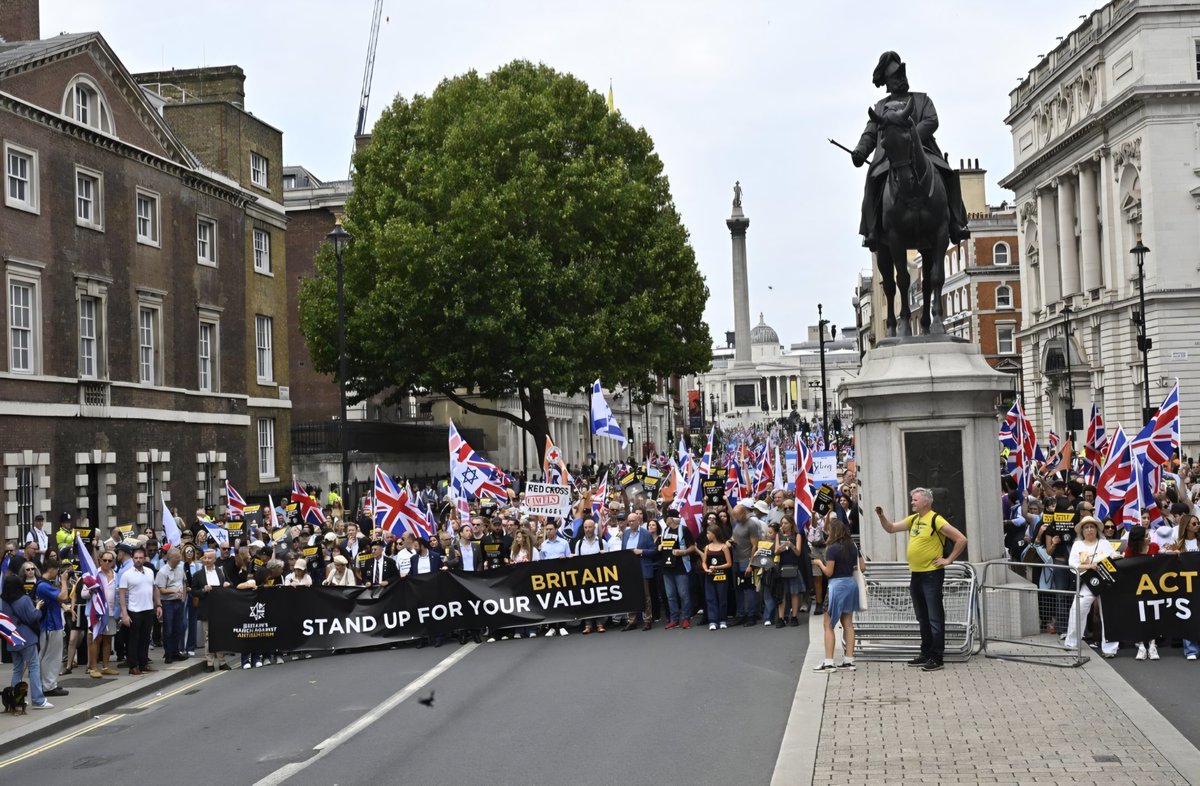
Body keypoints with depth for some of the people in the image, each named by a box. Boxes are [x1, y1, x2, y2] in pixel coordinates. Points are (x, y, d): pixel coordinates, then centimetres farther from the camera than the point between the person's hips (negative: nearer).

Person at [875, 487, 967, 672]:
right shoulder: (913, 519, 11)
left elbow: (961, 540, -13)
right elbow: (891, 528, 17)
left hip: (932, 575, -8)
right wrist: (881, 516, 0)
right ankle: (926, 654, 24)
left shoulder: (936, 520, -12)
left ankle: (936, 658, 1)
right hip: (916, 575, 8)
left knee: (935, 618, -3)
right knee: (922, 618, 15)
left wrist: (948, 559, -11)